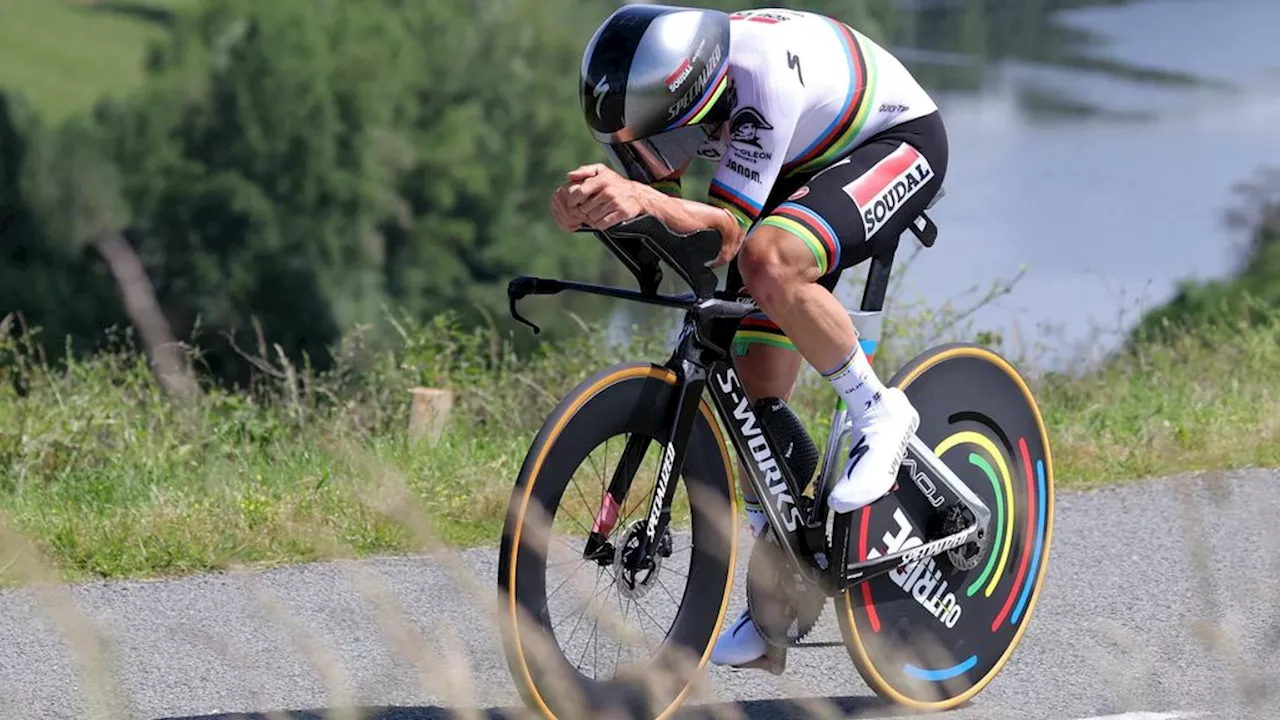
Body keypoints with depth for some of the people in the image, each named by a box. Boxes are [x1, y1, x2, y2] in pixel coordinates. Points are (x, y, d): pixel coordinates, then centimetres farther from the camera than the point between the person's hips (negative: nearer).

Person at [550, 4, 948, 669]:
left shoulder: (763, 73, -39)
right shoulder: (655, 92, -18)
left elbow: (728, 229, -36)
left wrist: (646, 196, -55)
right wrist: (583, 206, -38)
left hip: (897, 142, -7)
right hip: (801, 172, 7)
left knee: (767, 261, -37)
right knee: (757, 390, -1)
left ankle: (878, 412, -15)